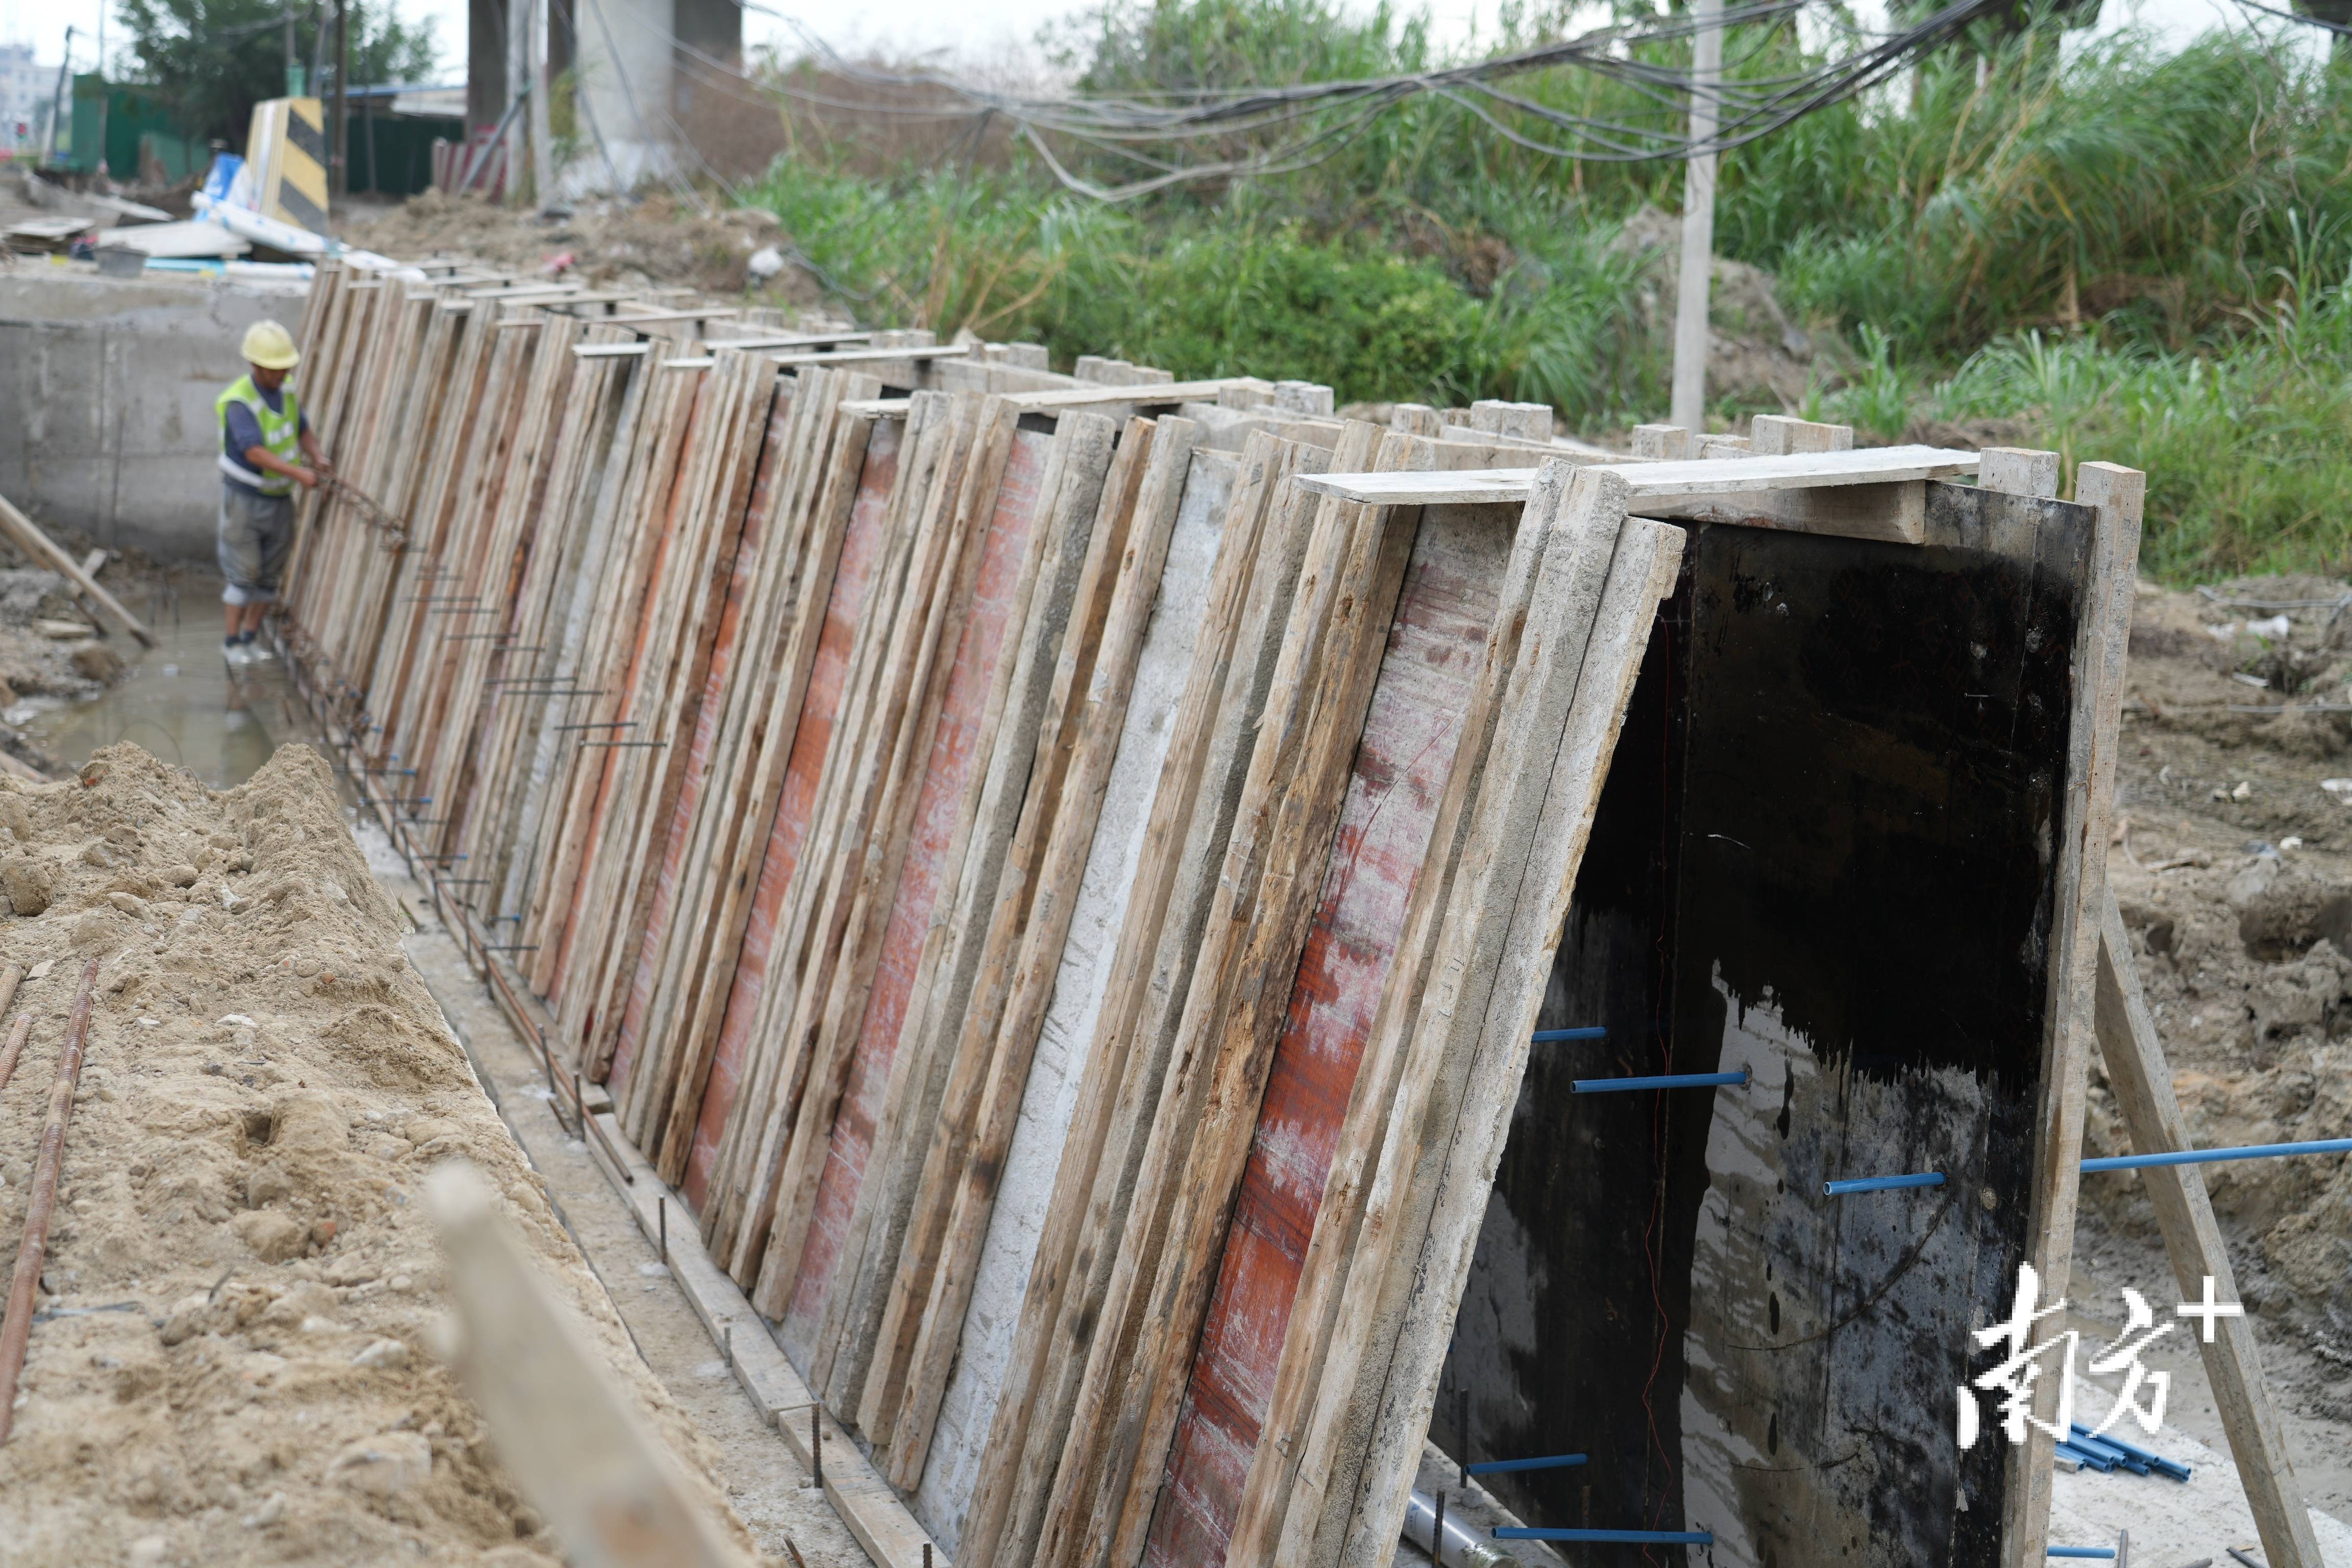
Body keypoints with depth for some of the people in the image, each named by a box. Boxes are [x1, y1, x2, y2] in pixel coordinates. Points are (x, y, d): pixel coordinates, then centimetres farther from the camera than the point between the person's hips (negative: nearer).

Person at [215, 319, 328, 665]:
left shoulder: (286, 387, -5)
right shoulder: (239, 402, -27)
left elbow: (303, 432, 3)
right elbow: (255, 453, -37)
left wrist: (318, 458, -18)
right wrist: (299, 474, -46)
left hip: (279, 497, 6)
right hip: (243, 497, -6)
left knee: (269, 572, 8)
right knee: (243, 572, -3)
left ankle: (252, 638, 19)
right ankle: (232, 642, 10)